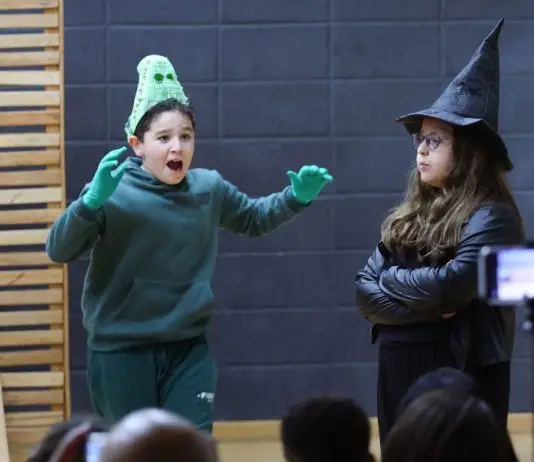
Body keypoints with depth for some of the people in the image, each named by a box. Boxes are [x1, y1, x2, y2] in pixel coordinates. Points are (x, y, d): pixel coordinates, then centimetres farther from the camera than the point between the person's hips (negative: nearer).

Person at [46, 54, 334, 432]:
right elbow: (58, 251, -19)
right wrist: (92, 201, -35)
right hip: (121, 350, -3)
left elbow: (255, 218, 21)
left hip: (189, 348, 3)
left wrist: (296, 198, 3)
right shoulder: (112, 192, -13)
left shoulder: (209, 188, 2)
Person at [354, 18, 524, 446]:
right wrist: (423, 305, -14)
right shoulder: (409, 216, 12)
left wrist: (390, 280, -5)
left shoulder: (491, 216, -10)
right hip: (398, 379, 7)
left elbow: (450, 285, -23)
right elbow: (365, 292, 5)